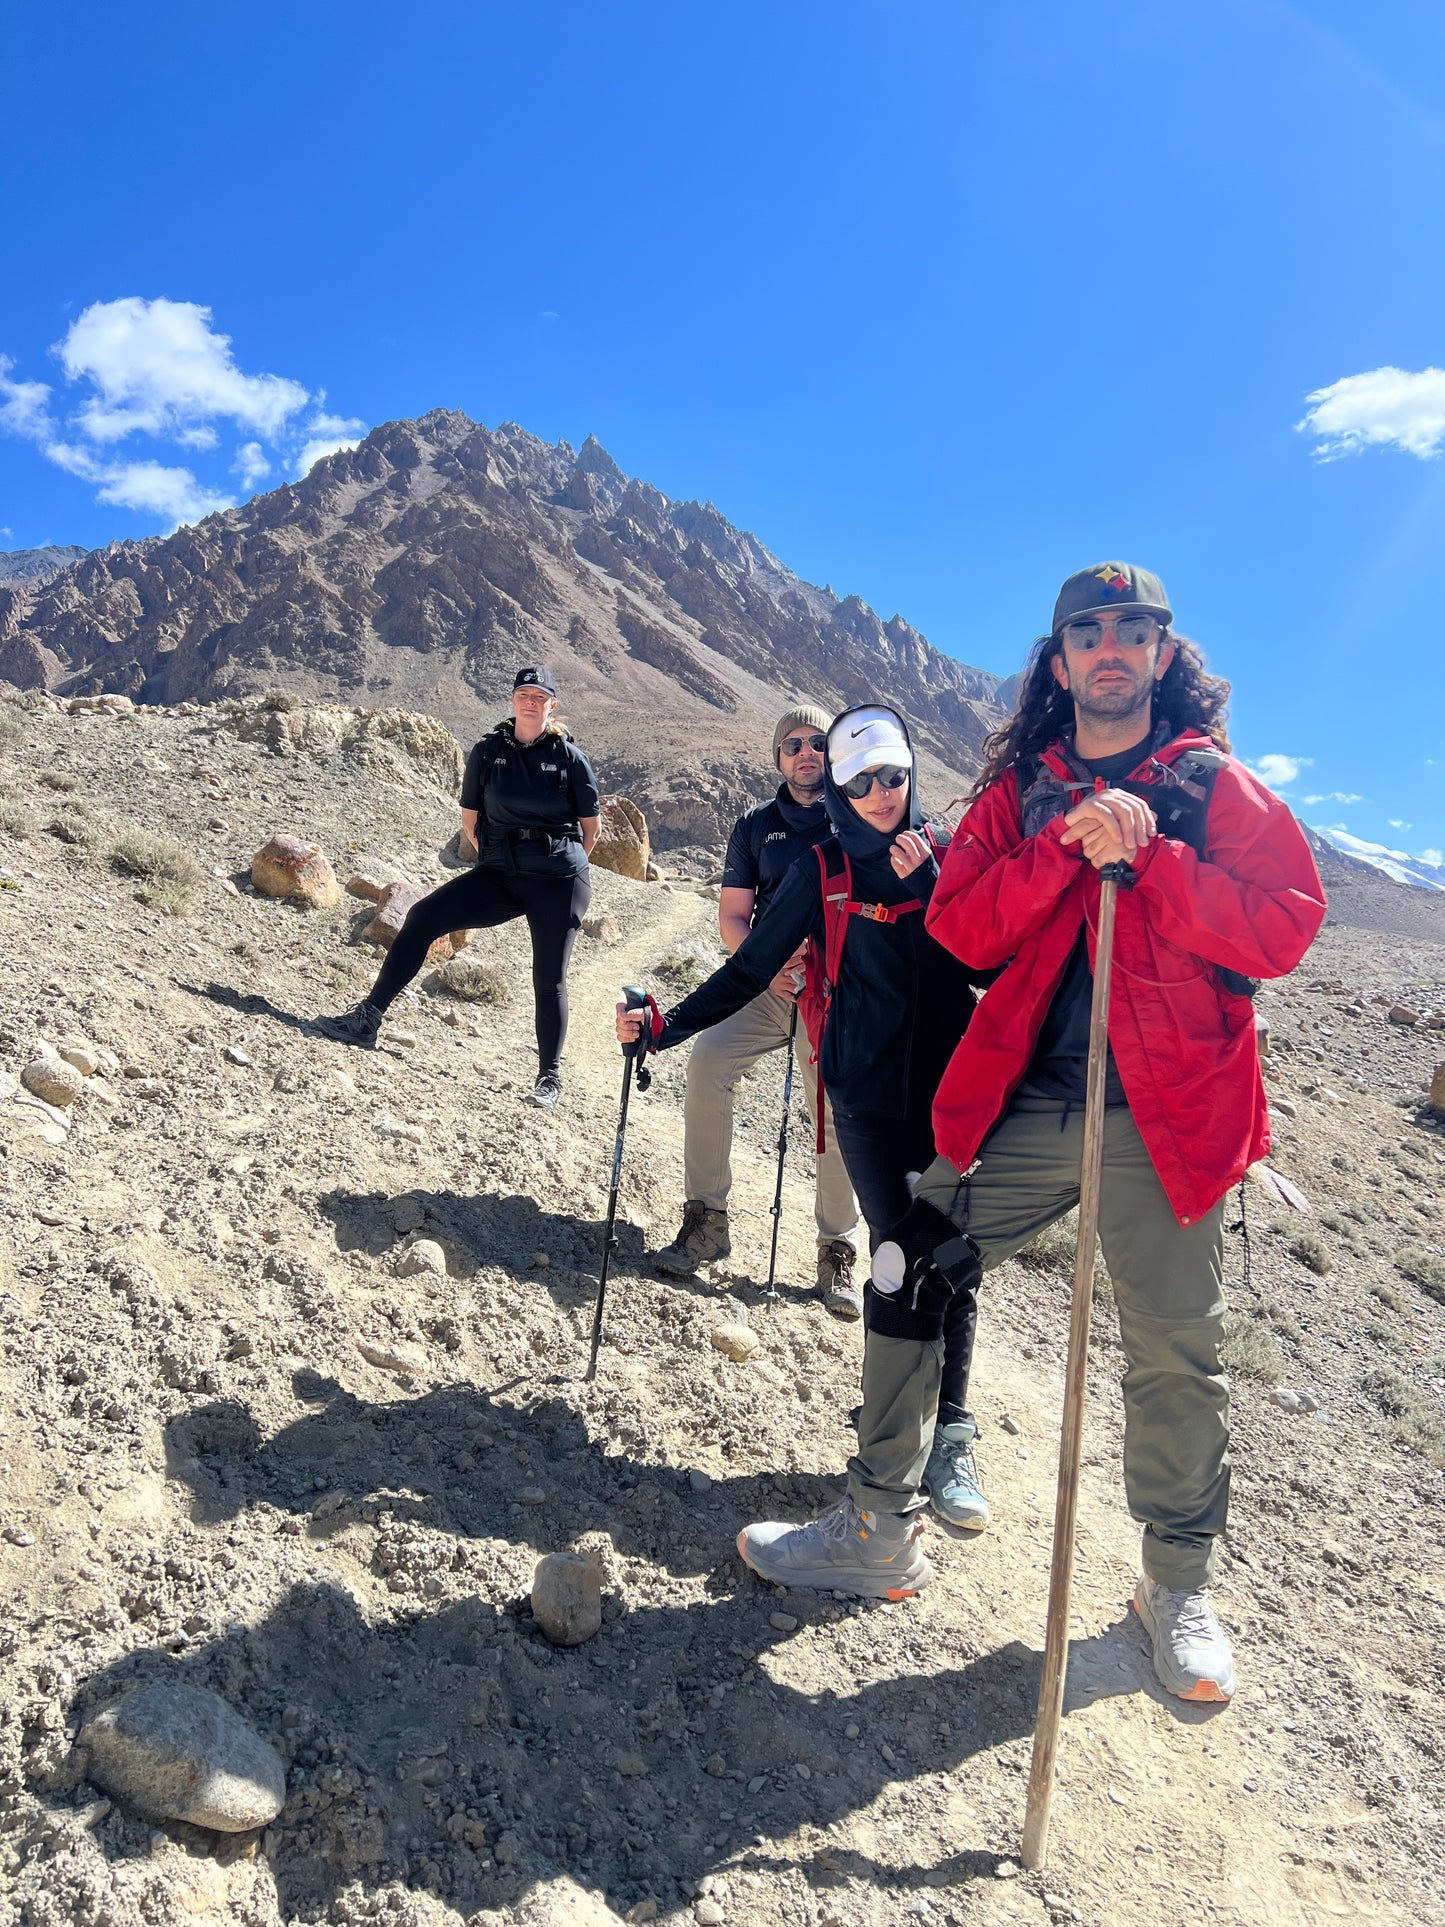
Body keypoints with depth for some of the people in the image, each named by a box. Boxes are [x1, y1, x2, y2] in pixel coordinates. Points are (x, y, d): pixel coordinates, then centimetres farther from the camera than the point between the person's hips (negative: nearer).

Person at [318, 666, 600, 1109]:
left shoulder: (570, 758, -4)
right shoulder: (488, 750, 3)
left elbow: (591, 826, 6)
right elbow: (469, 819, 13)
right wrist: (499, 858, 14)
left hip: (560, 883, -3)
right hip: (499, 876, 3)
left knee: (549, 981, 1)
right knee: (423, 918, -13)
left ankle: (550, 1077, 18)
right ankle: (368, 1019, -7)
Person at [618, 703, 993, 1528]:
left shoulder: (949, 854, 4)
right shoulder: (824, 872, 3)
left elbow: (990, 965, -5)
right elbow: (751, 968, 5)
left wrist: (928, 882, -14)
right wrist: (667, 1025, 1)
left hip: (950, 1091, 1)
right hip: (868, 1097, -1)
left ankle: (950, 1440, 9)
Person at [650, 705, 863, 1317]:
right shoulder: (756, 825, 14)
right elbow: (732, 915, 11)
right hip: (766, 983, 2)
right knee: (707, 1062, -20)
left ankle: (837, 1253, 8)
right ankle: (707, 1220, -10)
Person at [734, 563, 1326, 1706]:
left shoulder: (1218, 786, 5)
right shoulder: (1018, 790, 10)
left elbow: (1284, 927, -7)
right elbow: (960, 925, -2)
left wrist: (1148, 859, -16)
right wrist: (1066, 850, -14)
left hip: (1165, 1118, -1)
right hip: (1022, 1102, 2)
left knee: (1175, 1358, 8)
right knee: (908, 1286, 1)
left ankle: (1181, 1586, 33)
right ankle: (881, 1532, 21)